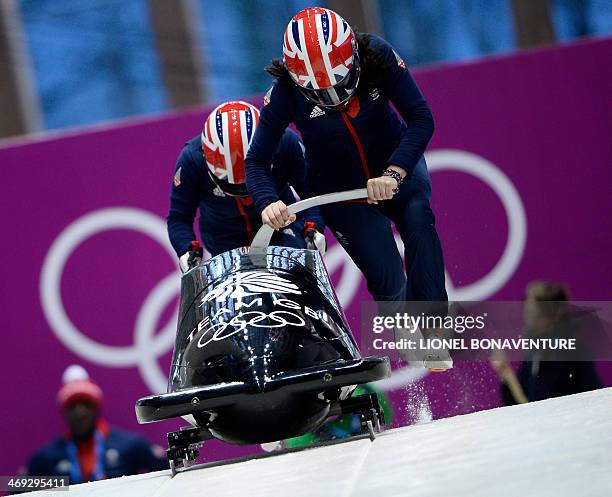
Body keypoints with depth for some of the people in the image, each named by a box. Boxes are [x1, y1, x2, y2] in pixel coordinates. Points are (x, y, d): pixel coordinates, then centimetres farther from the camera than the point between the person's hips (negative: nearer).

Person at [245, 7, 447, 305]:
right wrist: (267, 203, -41)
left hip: (396, 165, 1)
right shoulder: (285, 94, -25)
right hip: (338, 188, -1)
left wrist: (393, 174, -38)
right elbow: (255, 162, -19)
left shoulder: (376, 55, -24)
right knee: (389, 282, -17)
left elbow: (421, 119, -23)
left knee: (417, 217, -31)